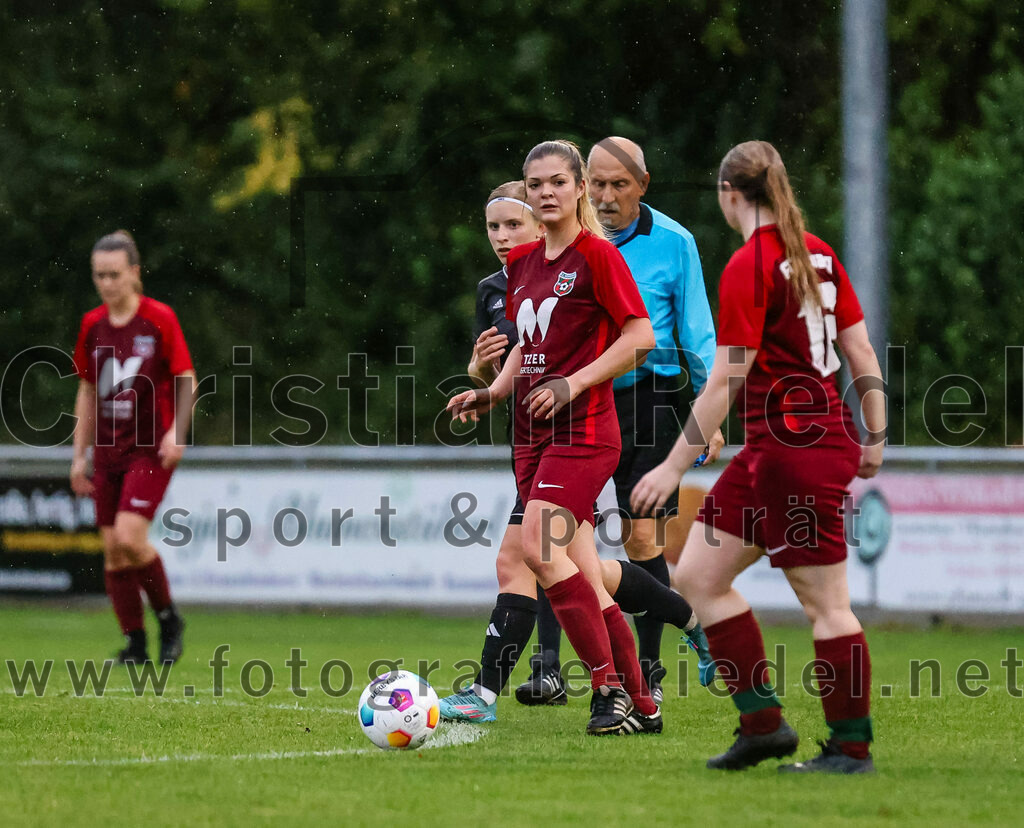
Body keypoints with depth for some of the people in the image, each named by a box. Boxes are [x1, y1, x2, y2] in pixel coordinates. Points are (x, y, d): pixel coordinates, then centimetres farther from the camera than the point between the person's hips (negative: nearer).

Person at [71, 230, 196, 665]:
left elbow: (187, 380, -4)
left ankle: (168, 617, 3)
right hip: (108, 451, 5)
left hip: (151, 449, -5)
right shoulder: (92, 325, 7)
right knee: (112, 549, 0)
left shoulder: (160, 319, -7)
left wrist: (176, 431, -18)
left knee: (129, 538, -19)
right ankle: (135, 644, 8)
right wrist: (80, 455, 13)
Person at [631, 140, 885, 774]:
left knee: (825, 602, -2)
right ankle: (763, 723, 10)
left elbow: (726, 382, -16)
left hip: (795, 447, -9)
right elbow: (862, 351, 12)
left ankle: (852, 747, 5)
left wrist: (675, 466, -13)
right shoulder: (816, 252, 10)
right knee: (698, 575, 9)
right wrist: (875, 436, 21)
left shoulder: (749, 266, -14)